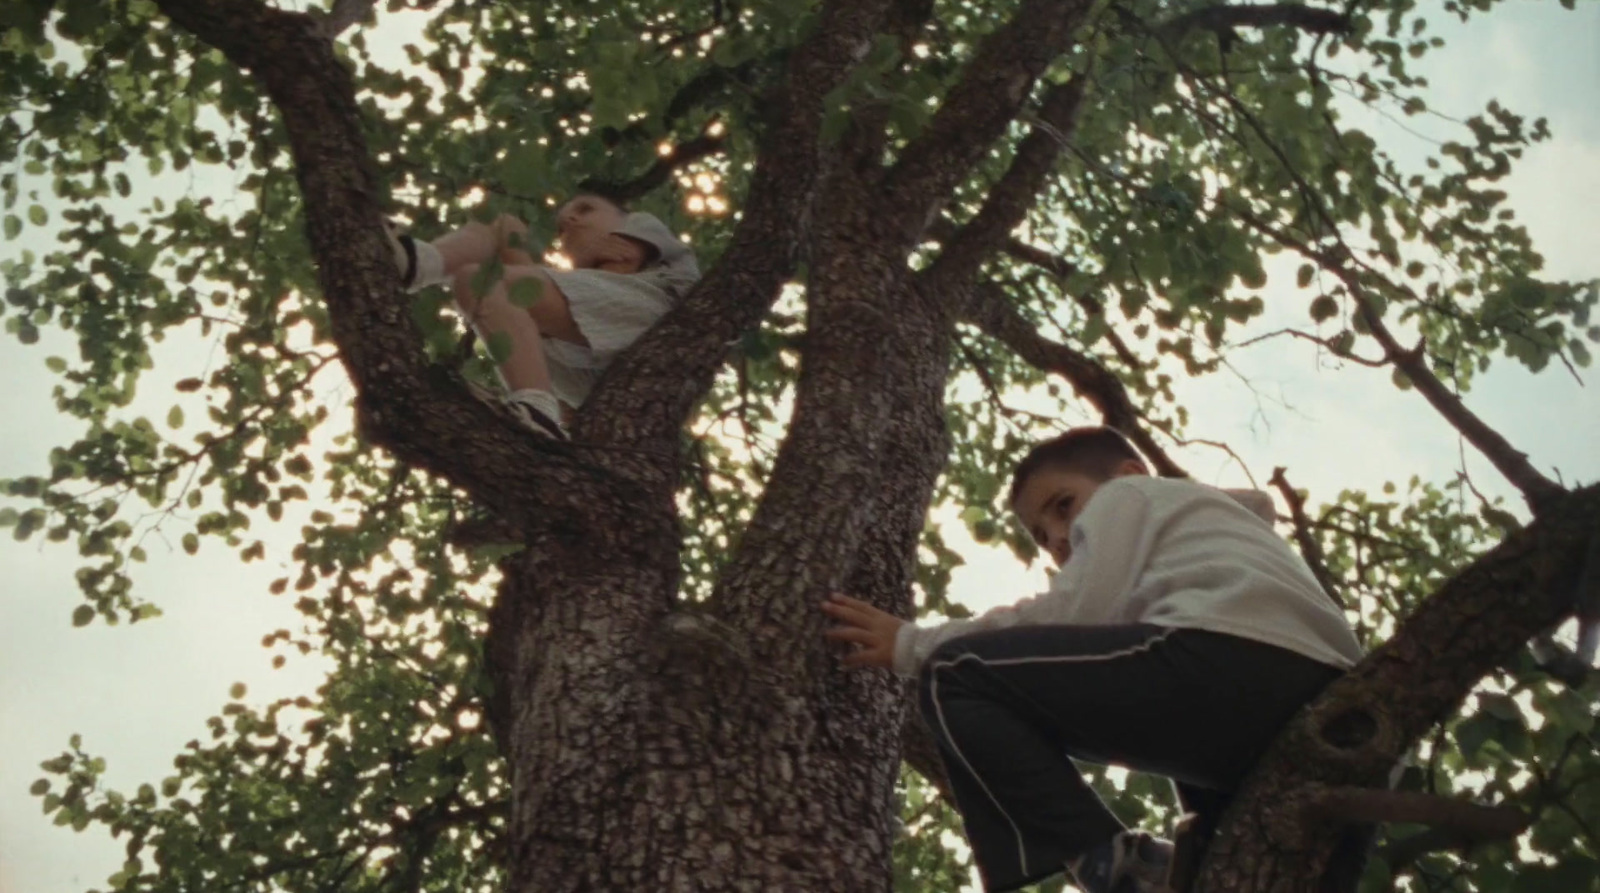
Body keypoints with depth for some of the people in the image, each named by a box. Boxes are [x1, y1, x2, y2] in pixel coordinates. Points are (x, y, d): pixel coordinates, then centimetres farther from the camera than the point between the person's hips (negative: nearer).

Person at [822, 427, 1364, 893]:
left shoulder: (1128, 497, 22)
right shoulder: (1214, 519, 46)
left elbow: (1076, 618, 3)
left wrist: (913, 644, 10)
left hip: (1227, 656, -9)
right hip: (1326, 715, 9)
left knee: (957, 678, -2)